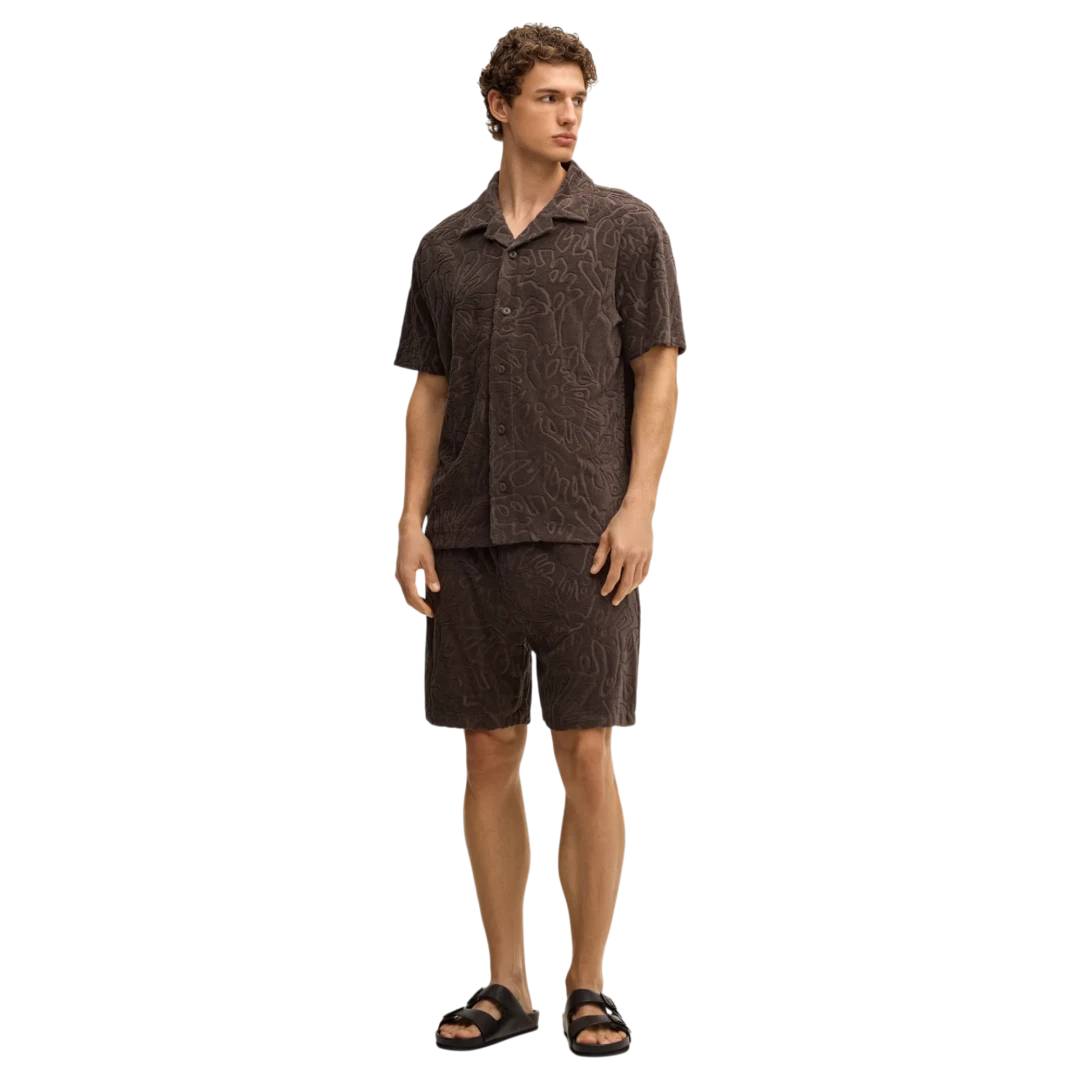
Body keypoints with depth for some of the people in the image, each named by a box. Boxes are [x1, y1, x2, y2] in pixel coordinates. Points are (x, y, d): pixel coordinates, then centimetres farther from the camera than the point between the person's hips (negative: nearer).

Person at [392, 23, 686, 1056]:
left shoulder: (624, 227, 3)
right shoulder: (446, 245, 12)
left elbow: (658, 372, 0)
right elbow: (430, 390, 14)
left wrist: (638, 506, -10)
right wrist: (411, 521, 5)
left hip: (582, 537, -3)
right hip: (467, 539, 3)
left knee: (587, 756, -2)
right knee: (489, 753, 6)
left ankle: (589, 987, 8)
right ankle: (505, 986, 15)